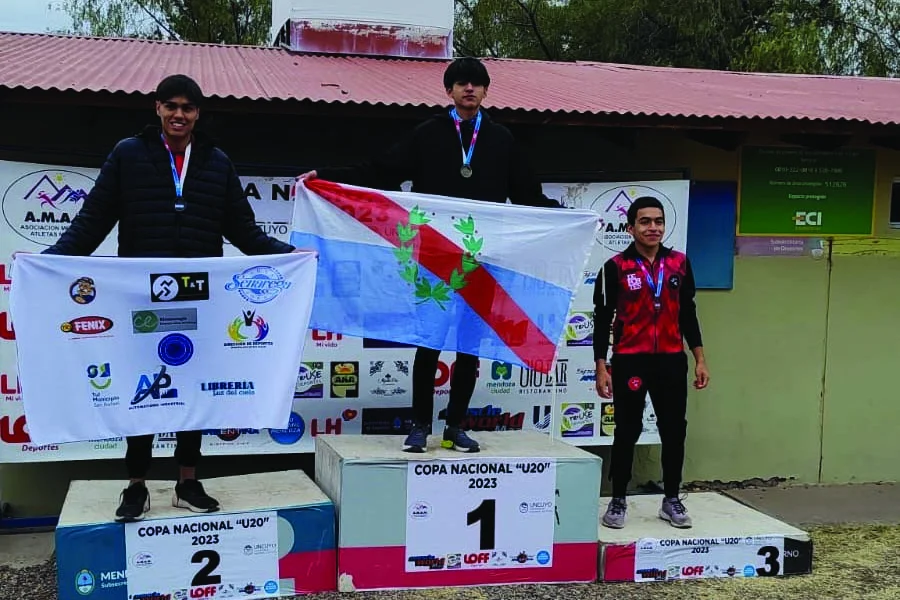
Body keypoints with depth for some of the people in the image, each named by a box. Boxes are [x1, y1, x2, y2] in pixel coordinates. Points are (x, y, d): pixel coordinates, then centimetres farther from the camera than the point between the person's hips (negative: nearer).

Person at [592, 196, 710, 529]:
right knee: (627, 431, 5)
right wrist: (601, 367, -8)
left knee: (674, 430, 9)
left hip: (671, 360, 3)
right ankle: (618, 501, 17)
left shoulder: (679, 263, 6)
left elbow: (687, 313, 12)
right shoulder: (616, 267, -6)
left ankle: (671, 500, 23)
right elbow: (602, 318, -4)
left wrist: (700, 359, 9)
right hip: (629, 361, -3)